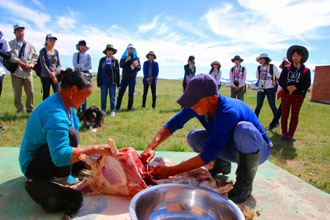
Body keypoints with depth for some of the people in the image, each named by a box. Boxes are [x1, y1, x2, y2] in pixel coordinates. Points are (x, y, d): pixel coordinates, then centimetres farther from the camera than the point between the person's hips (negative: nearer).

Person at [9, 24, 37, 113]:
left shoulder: (29, 44, 16)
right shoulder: (11, 43, 6)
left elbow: (35, 56, 12)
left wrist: (30, 65, -3)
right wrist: (20, 63, -14)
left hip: (28, 72, 2)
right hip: (16, 72, -2)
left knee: (30, 92, 2)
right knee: (17, 93, 0)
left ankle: (30, 109, 17)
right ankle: (20, 110, 10)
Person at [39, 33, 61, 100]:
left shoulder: (56, 51, 10)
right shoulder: (43, 51, -1)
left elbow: (59, 64, 6)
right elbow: (43, 65, -8)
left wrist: (54, 72, -12)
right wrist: (51, 75, -11)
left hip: (56, 75, 3)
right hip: (45, 76, -2)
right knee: (46, 94, 4)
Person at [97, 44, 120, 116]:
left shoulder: (115, 60, 5)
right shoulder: (102, 60, 8)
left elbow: (117, 72, 5)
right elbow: (99, 72, 8)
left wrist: (118, 83, 2)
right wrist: (99, 82, 3)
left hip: (112, 81, -1)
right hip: (104, 81, 1)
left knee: (112, 96, 2)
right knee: (103, 96, 5)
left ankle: (112, 111, 10)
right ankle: (103, 110, 16)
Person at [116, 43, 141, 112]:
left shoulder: (136, 58, 5)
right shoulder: (124, 57, 6)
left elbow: (139, 68, 2)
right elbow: (121, 65, -8)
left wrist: (136, 65, -19)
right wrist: (126, 60, -23)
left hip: (133, 78, 0)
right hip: (125, 77, 1)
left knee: (131, 94, 1)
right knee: (120, 92, -1)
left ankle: (129, 108, 9)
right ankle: (117, 107, 8)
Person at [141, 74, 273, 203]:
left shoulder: (228, 113, -38)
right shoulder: (197, 105, -17)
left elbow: (207, 157, -36)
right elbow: (173, 124, -8)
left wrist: (170, 171, -34)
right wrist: (151, 147, -22)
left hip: (259, 150, -5)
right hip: (232, 148, 6)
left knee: (244, 129, -38)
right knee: (194, 137, -15)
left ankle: (245, 184, -16)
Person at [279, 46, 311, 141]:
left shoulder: (306, 70, 5)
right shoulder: (286, 69, 9)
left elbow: (307, 84, -3)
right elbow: (281, 81, 1)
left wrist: (295, 88, -20)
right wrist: (287, 87, -19)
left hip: (298, 95, -1)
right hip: (286, 94, 1)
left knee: (295, 115, 1)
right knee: (284, 114, 2)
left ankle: (290, 135, 7)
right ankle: (284, 134, 11)